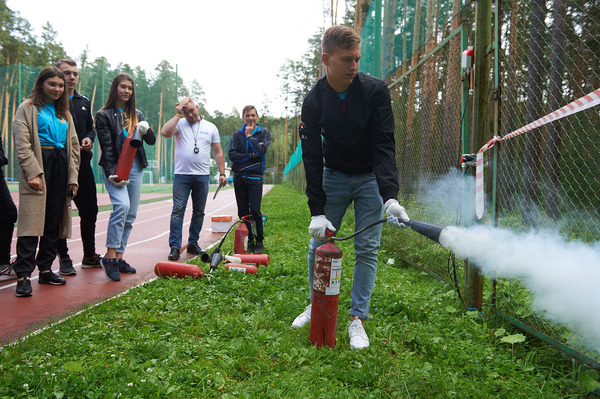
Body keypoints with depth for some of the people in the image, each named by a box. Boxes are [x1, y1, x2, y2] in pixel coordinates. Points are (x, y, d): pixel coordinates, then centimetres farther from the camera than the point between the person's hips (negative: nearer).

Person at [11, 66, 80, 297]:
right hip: (38, 164, -6)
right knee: (31, 221, -11)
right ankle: (23, 275, -11)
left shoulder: (63, 112, 20)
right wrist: (32, 172, -18)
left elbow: (73, 145, 19)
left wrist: (73, 176, 11)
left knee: (54, 221, 6)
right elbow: (22, 144, -7)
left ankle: (45, 269, 15)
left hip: (61, 165, 6)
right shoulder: (28, 108, 3)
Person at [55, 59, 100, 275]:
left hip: (83, 162, 6)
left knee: (90, 209, 9)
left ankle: (89, 255, 22)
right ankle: (64, 258, 12)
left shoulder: (84, 102, 15)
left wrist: (89, 138, 0)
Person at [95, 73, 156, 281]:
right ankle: (110, 256, -20)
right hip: (115, 167, -5)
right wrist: (111, 173, -16)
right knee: (122, 205, -24)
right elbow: (107, 147, -5)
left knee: (131, 214, 3)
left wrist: (146, 131, -7)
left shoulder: (137, 114, 17)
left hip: (135, 168, 6)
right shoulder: (104, 115, 3)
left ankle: (119, 258, 10)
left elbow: (151, 141, 15)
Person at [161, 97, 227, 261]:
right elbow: (165, 132, -16)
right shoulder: (179, 124, 5)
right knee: (178, 210, -7)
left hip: (202, 176, 2)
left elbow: (218, 153, 12)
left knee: (199, 211, 8)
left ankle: (193, 243, 18)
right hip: (181, 175, -2)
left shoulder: (210, 127, 11)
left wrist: (222, 173, 6)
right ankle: (175, 247, -4)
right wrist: (178, 115, -9)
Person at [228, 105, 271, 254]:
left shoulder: (264, 133, 6)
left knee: (255, 211, -10)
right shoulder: (237, 134, 11)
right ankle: (249, 241, 15)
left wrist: (249, 136, -6)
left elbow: (261, 151, -12)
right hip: (239, 176, 3)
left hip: (255, 176, -3)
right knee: (243, 211, 5)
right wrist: (251, 155, -9)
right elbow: (232, 154, -2)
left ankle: (260, 242, 2)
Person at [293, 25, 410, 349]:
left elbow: (384, 146, -21)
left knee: (367, 249, -3)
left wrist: (390, 197, -34)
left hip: (371, 178, -1)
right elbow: (312, 159, -14)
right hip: (333, 176, 2)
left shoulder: (375, 91, -18)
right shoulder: (313, 102, -14)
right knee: (319, 242, 3)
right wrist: (317, 211, -20)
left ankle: (357, 319, 7)